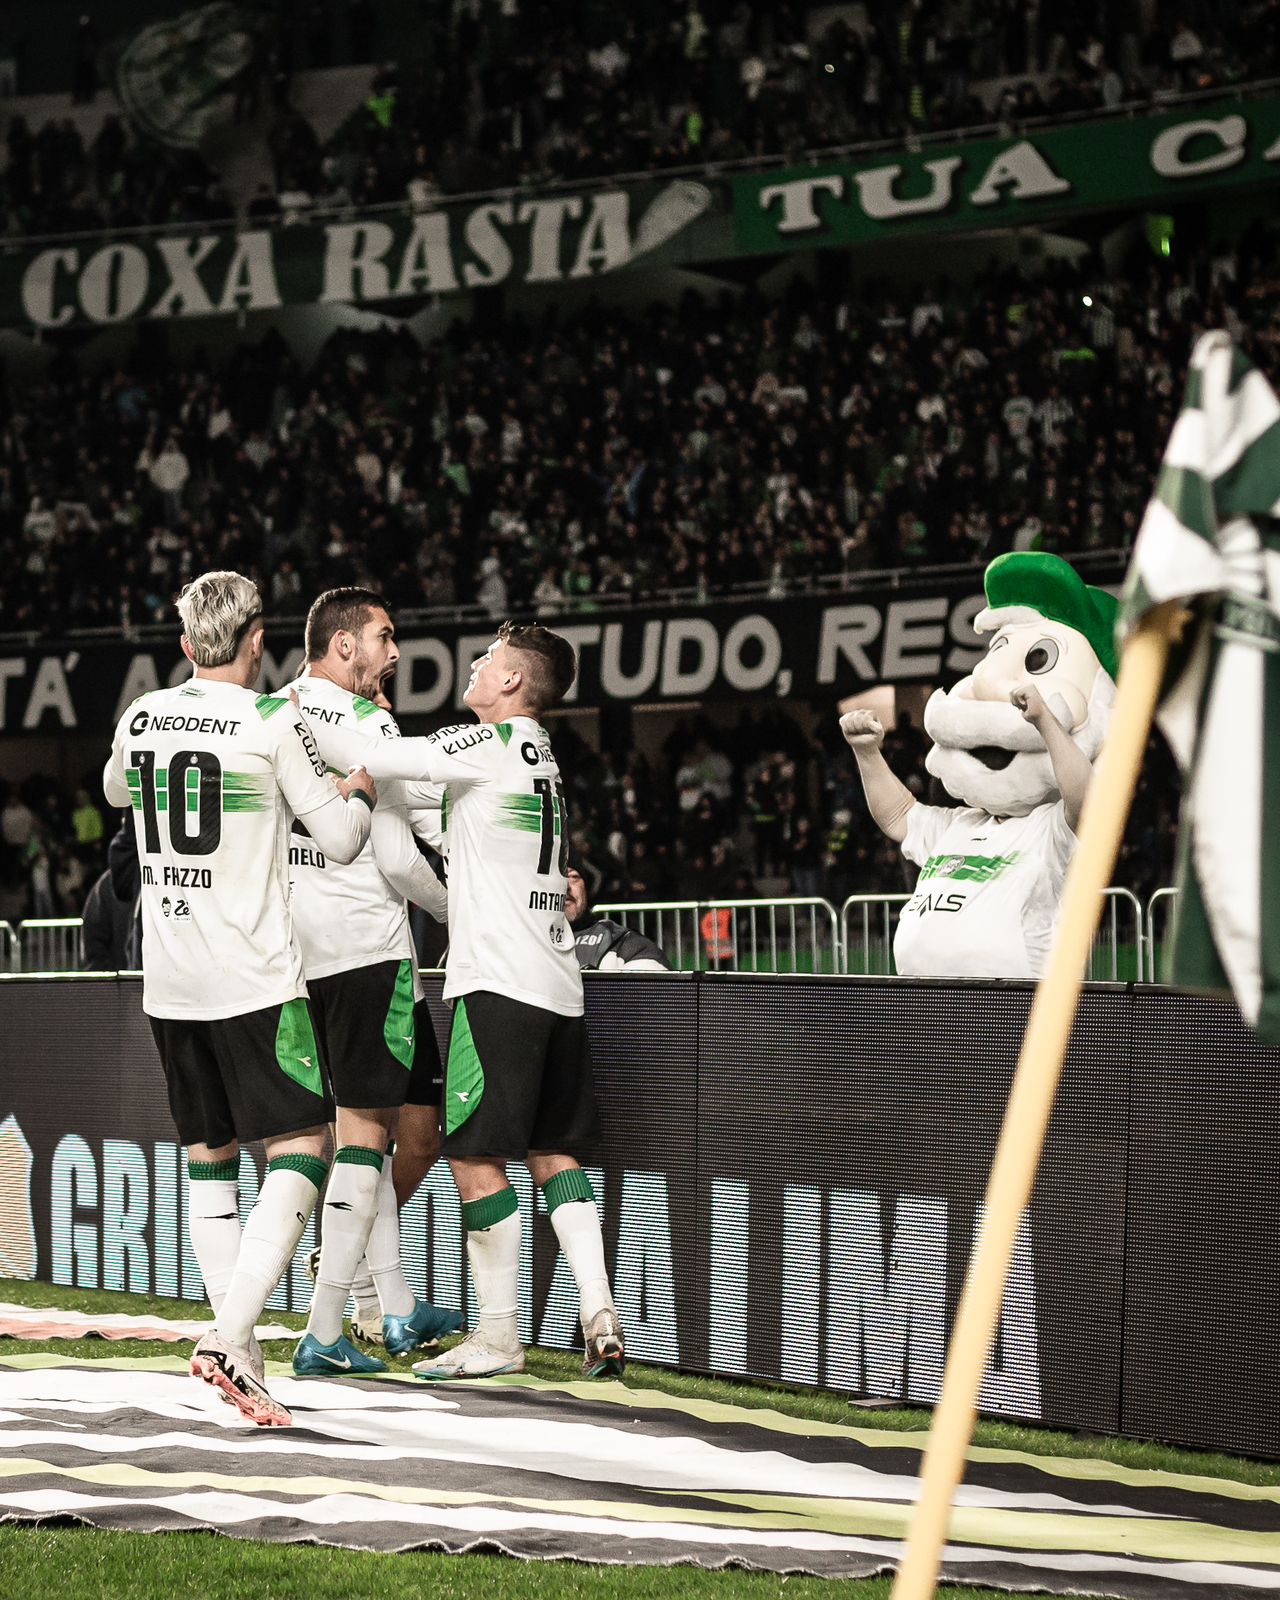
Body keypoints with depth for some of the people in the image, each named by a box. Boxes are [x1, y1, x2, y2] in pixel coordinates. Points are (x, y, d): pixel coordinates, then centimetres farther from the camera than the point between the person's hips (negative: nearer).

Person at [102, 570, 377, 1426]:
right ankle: (231, 1336, -19)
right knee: (302, 1152, -4)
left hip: (169, 979, 6)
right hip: (254, 976, -6)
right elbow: (342, 840, -3)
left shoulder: (141, 717, 7)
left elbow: (116, 791, 30)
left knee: (210, 1159, 14)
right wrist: (363, 791, 17)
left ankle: (238, 1348, 13)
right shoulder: (275, 723, -9)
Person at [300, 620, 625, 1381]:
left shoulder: (492, 744, -8)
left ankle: (498, 1335, -2)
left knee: (477, 1156, -4)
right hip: (557, 979, 9)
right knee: (553, 1151, 10)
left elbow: (378, 757, -11)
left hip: (498, 980, -9)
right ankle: (600, 1315, 1)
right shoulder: (540, 758, 19)